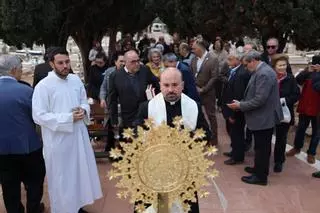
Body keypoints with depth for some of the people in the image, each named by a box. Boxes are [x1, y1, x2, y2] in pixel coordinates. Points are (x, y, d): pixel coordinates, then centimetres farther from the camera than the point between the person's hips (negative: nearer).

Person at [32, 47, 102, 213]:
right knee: (61, 178, 8)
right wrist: (69, 118, -21)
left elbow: (84, 101, 14)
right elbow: (39, 116, -18)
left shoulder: (76, 79, 3)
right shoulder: (43, 86, -15)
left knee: (80, 172, 17)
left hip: (79, 135, 6)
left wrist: (83, 110, -10)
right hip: (58, 139, -6)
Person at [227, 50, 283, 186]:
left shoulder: (263, 74, -25)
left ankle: (260, 176, 17)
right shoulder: (262, 71, 7)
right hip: (265, 117, 10)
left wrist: (240, 105, -17)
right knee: (262, 147, 22)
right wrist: (241, 103, 5)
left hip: (263, 118, -10)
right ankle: (260, 168, 37)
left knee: (261, 148, 4)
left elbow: (259, 100, -28)